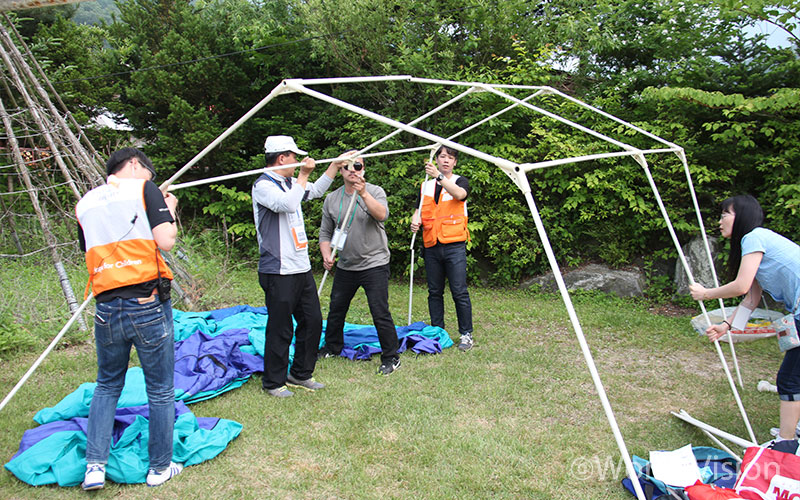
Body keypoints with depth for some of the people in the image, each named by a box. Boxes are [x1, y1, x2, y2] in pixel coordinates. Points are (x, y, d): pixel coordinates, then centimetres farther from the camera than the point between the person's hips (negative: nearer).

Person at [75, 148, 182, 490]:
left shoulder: (85, 203, 13)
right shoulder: (144, 189, -2)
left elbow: (90, 253, 19)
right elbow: (166, 242, -11)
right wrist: (170, 211, 6)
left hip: (106, 308, 5)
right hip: (148, 305, -4)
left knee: (107, 386, 22)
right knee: (160, 391, 9)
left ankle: (94, 466, 18)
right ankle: (160, 468, 21)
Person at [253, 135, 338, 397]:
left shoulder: (290, 182, 15)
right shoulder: (263, 185, -10)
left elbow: (316, 190, 31)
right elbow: (288, 204, -28)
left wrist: (336, 164, 27)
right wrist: (304, 174, -16)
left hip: (302, 268, 9)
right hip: (278, 273, -9)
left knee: (312, 322, 14)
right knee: (280, 329, 0)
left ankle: (301, 374, 29)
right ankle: (273, 382, 17)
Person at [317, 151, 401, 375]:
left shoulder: (374, 191, -6)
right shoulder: (331, 199, 6)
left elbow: (382, 215, -26)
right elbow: (325, 232, 10)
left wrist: (364, 193, -38)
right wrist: (327, 254, -7)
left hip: (374, 264, -5)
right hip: (345, 266, 5)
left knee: (380, 313, -7)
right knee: (336, 310, 17)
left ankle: (391, 358, 9)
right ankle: (332, 348, 39)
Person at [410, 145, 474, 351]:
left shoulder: (460, 181, 6)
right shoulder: (426, 186, 16)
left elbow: (459, 194, -17)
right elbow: (419, 209, 17)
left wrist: (439, 175, -27)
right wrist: (415, 220, -6)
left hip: (454, 245, -4)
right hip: (431, 247, 4)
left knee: (459, 292, -5)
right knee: (434, 292, 9)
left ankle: (466, 334, 5)